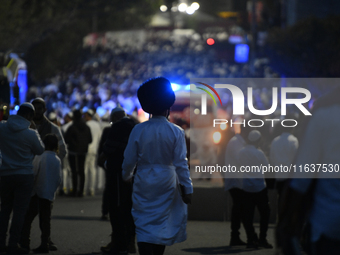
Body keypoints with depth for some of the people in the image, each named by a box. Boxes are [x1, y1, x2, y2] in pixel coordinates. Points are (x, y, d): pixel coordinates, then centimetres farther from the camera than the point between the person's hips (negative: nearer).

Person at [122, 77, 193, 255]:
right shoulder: (176, 132, -8)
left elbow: (129, 160, 1)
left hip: (143, 182, 0)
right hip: (166, 183, 0)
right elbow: (181, 163, -8)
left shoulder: (138, 130, -5)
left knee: (144, 224, 1)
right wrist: (187, 189, -2)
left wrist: (127, 176, 22)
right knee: (163, 223, 13)